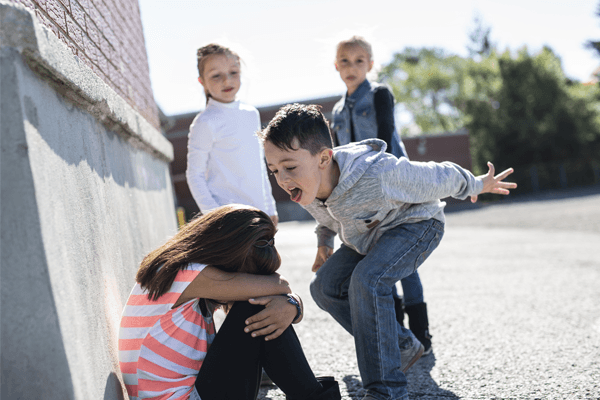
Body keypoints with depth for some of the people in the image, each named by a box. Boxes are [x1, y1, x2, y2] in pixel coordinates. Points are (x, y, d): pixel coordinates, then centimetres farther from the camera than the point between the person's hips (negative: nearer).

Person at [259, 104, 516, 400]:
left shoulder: (378, 175, -41)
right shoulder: (306, 187, -19)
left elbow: (439, 178, -21)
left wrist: (477, 185, -6)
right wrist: (323, 242, 11)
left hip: (416, 224, -8)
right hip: (370, 236, 8)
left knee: (367, 279, -31)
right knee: (324, 286, -3)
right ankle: (403, 346, 12)